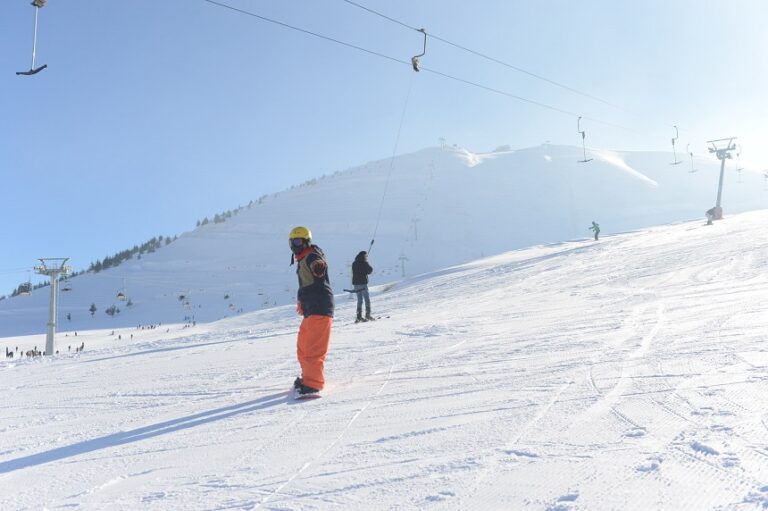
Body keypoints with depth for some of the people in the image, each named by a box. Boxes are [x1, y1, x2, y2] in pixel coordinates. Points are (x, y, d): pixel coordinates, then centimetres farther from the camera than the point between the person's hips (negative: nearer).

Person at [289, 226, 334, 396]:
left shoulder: (312, 255, -10)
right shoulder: (303, 260, 20)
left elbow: (318, 265, -35)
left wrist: (319, 266, -55)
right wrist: (301, 300, 46)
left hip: (320, 308, -11)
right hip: (311, 310, 11)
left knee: (313, 348, -14)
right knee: (303, 347, 20)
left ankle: (313, 384, -14)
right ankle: (309, 377, 33)